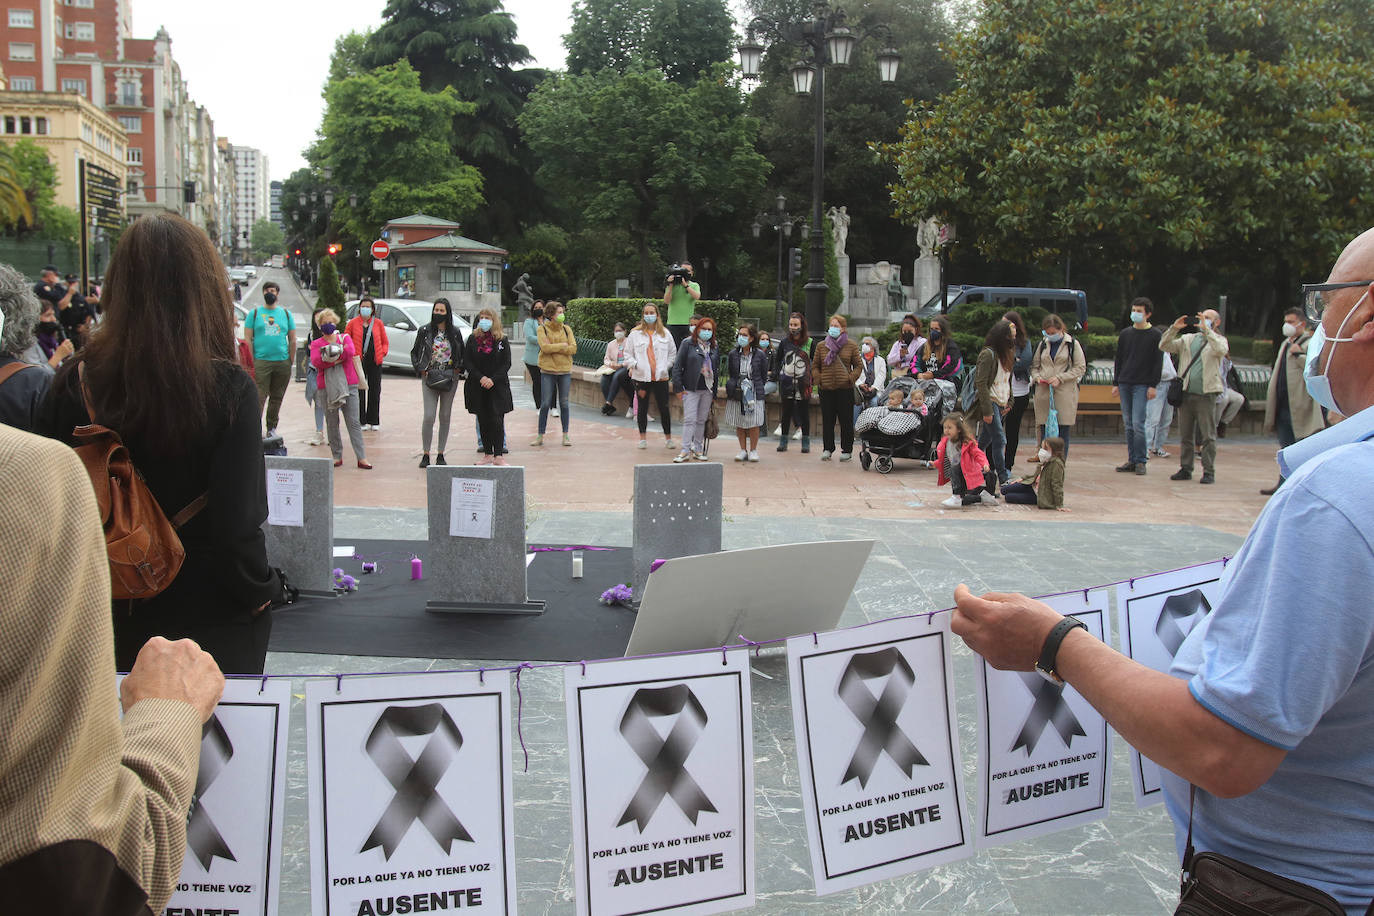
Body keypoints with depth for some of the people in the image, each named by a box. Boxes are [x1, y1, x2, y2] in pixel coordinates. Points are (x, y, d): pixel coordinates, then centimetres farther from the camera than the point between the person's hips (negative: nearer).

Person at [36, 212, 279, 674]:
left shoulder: (74, 381, -9)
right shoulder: (228, 388, -20)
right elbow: (237, 523, -21)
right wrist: (259, 592, -4)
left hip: (110, 617, 3)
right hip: (211, 617, -3)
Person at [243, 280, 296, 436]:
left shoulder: (286, 314, 13)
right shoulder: (254, 313, 7)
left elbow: (292, 340, 14)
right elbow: (247, 339, 3)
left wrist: (291, 362, 6)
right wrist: (251, 363, -6)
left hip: (283, 363, 3)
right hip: (261, 362, -3)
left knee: (277, 398, 8)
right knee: (259, 398, -10)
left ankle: (272, 428, 20)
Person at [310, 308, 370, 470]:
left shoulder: (345, 338, 11)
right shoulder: (316, 344, 10)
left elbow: (351, 352, -10)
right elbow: (315, 362, -10)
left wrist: (329, 356, -11)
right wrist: (339, 359, -14)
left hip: (348, 385, 0)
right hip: (327, 387, 1)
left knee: (353, 422, -4)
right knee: (332, 423, 3)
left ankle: (362, 458, -6)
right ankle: (337, 457, 12)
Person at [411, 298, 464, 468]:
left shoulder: (455, 332, 4)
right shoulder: (425, 331, 0)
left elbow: (463, 353, 15)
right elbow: (414, 352, 9)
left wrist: (459, 369, 1)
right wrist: (420, 369, -2)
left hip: (450, 378, 2)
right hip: (429, 378, -2)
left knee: (445, 416, 6)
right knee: (429, 416, -9)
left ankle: (441, 454, 13)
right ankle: (425, 454, -1)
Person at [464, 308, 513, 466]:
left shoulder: (502, 340, 1)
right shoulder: (473, 339, 5)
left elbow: (506, 364, -1)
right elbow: (467, 362, 1)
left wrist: (493, 379, -13)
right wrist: (480, 378, -12)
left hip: (498, 386, -2)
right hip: (477, 386, 2)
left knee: (497, 421, -8)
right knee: (483, 421, 5)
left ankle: (498, 456, -6)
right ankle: (487, 454, 13)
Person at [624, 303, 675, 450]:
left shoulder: (665, 333, 7)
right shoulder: (635, 333, 4)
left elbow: (673, 352, 15)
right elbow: (628, 353, 6)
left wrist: (666, 367, 2)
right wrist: (634, 364, -11)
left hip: (661, 377, 0)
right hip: (641, 377, 0)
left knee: (664, 408, 1)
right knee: (642, 408, 6)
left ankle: (668, 438, 12)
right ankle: (642, 438, 16)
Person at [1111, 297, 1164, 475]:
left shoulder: (1155, 335, 0)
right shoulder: (1125, 334, 13)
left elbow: (1158, 362, -2)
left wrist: (1153, 385, -9)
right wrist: (1116, 383, 10)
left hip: (1142, 385, -5)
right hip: (1125, 384, 5)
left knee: (1137, 423, -11)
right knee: (1128, 424, 6)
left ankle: (1141, 461, -3)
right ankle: (1132, 460, 11)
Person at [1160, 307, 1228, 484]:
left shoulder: (1219, 340, 6)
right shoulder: (1187, 339, 15)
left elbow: (1221, 350, -17)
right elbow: (1164, 346, 7)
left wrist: (1207, 330, -20)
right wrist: (1174, 329, -6)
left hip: (1206, 394, -4)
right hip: (1185, 393, 4)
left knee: (1208, 436, -4)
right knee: (1185, 435, 8)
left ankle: (1209, 472, 0)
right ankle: (1185, 469, 16)